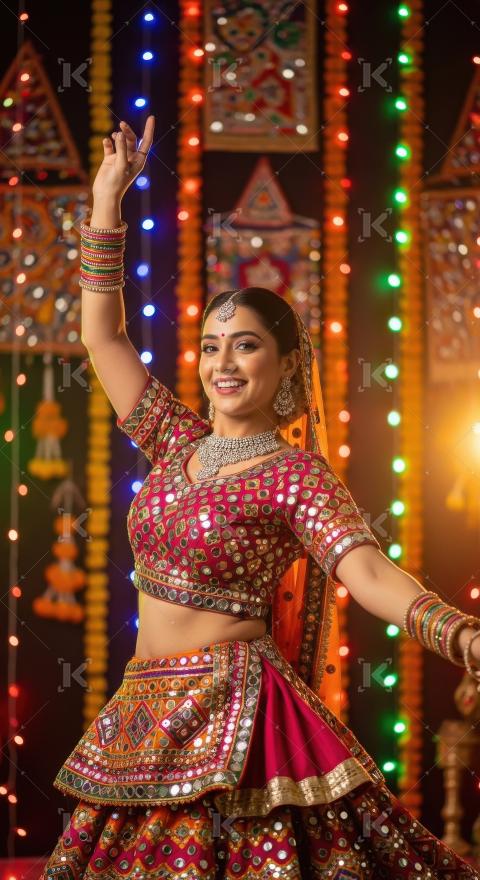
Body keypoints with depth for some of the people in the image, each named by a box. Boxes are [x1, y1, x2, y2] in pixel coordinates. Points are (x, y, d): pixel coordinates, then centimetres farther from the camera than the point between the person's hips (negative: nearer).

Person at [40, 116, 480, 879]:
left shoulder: (296, 473, -8)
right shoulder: (178, 442, 10)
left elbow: (369, 571, -22)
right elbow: (103, 335, 15)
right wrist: (107, 199, 12)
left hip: (230, 718, -6)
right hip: (146, 716, 6)